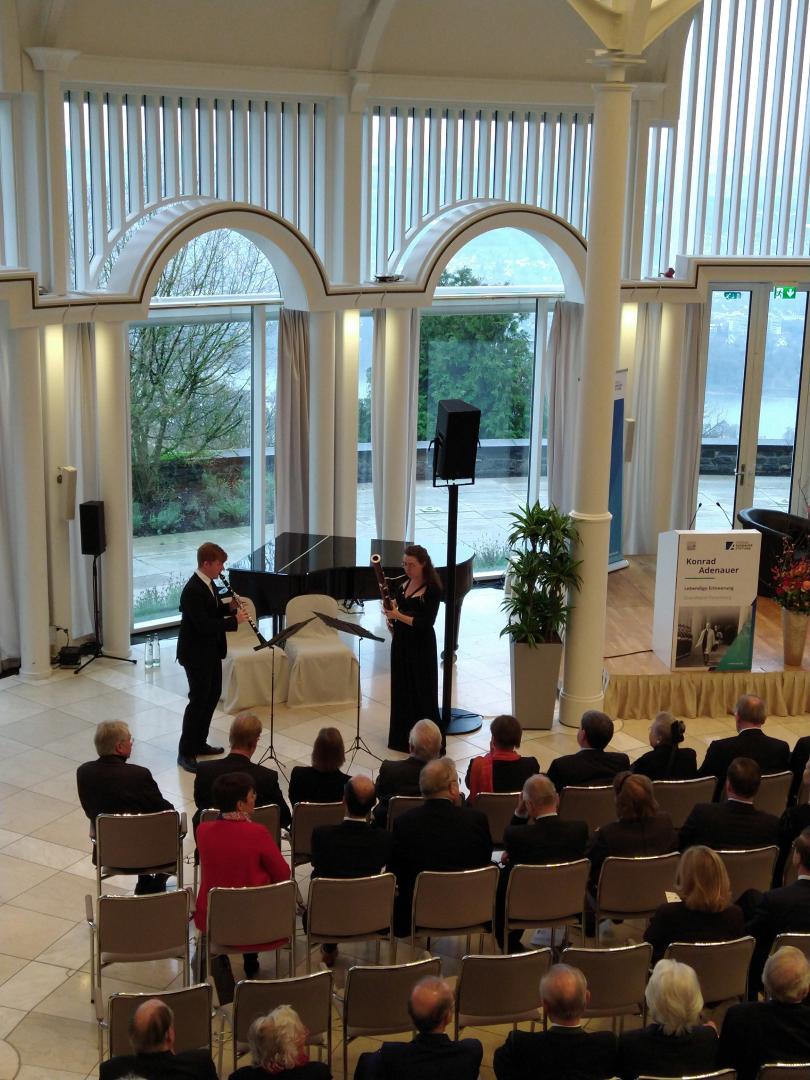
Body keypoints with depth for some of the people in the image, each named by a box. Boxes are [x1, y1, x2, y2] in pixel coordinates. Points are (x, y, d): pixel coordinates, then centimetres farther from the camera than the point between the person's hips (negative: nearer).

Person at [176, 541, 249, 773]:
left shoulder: (208, 583, 5)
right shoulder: (192, 590, -25)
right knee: (199, 700, -4)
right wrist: (235, 620, -22)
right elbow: (204, 625, -29)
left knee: (213, 695, 17)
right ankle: (185, 753, 6)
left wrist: (229, 608, -2)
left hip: (211, 650, 10)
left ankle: (200, 743, 30)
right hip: (196, 653, -10)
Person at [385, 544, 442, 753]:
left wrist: (399, 616, -28)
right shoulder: (401, 582, 2)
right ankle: (403, 737, 26)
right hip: (401, 642, 7)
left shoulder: (432, 589, -16)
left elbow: (427, 622, -21)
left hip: (421, 647, -7)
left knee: (422, 694, -1)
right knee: (401, 690, 14)